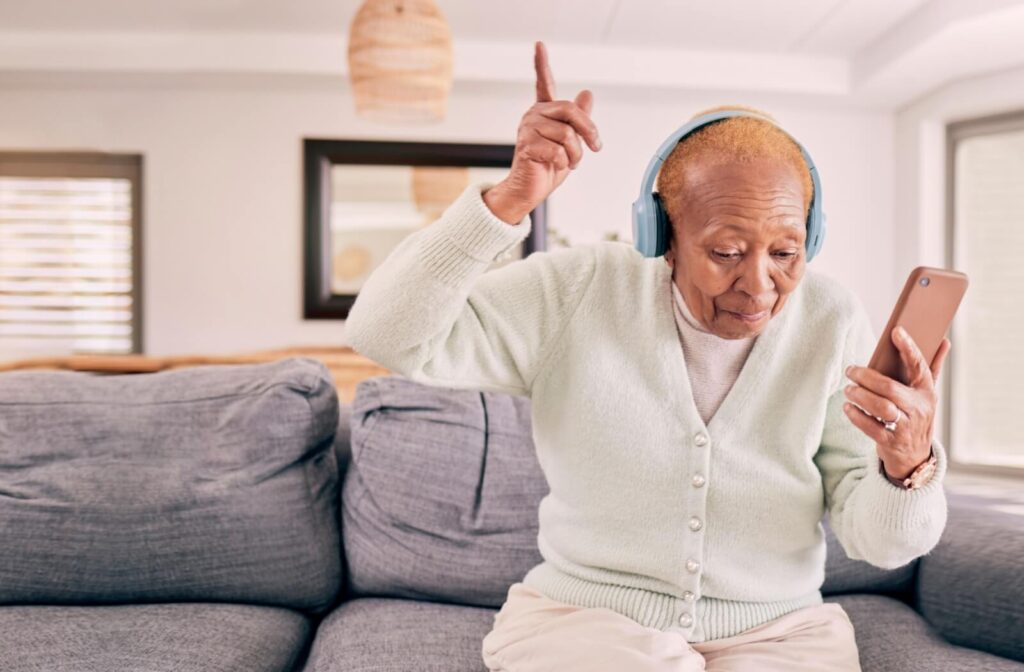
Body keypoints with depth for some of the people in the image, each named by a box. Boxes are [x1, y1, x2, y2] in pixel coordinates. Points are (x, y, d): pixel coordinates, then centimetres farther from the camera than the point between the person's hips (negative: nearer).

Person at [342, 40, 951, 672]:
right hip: (585, 614, -1)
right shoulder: (577, 293, -10)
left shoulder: (832, 322, -7)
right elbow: (386, 334, -19)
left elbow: (880, 541, -6)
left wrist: (907, 465, -29)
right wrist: (513, 197, -28)